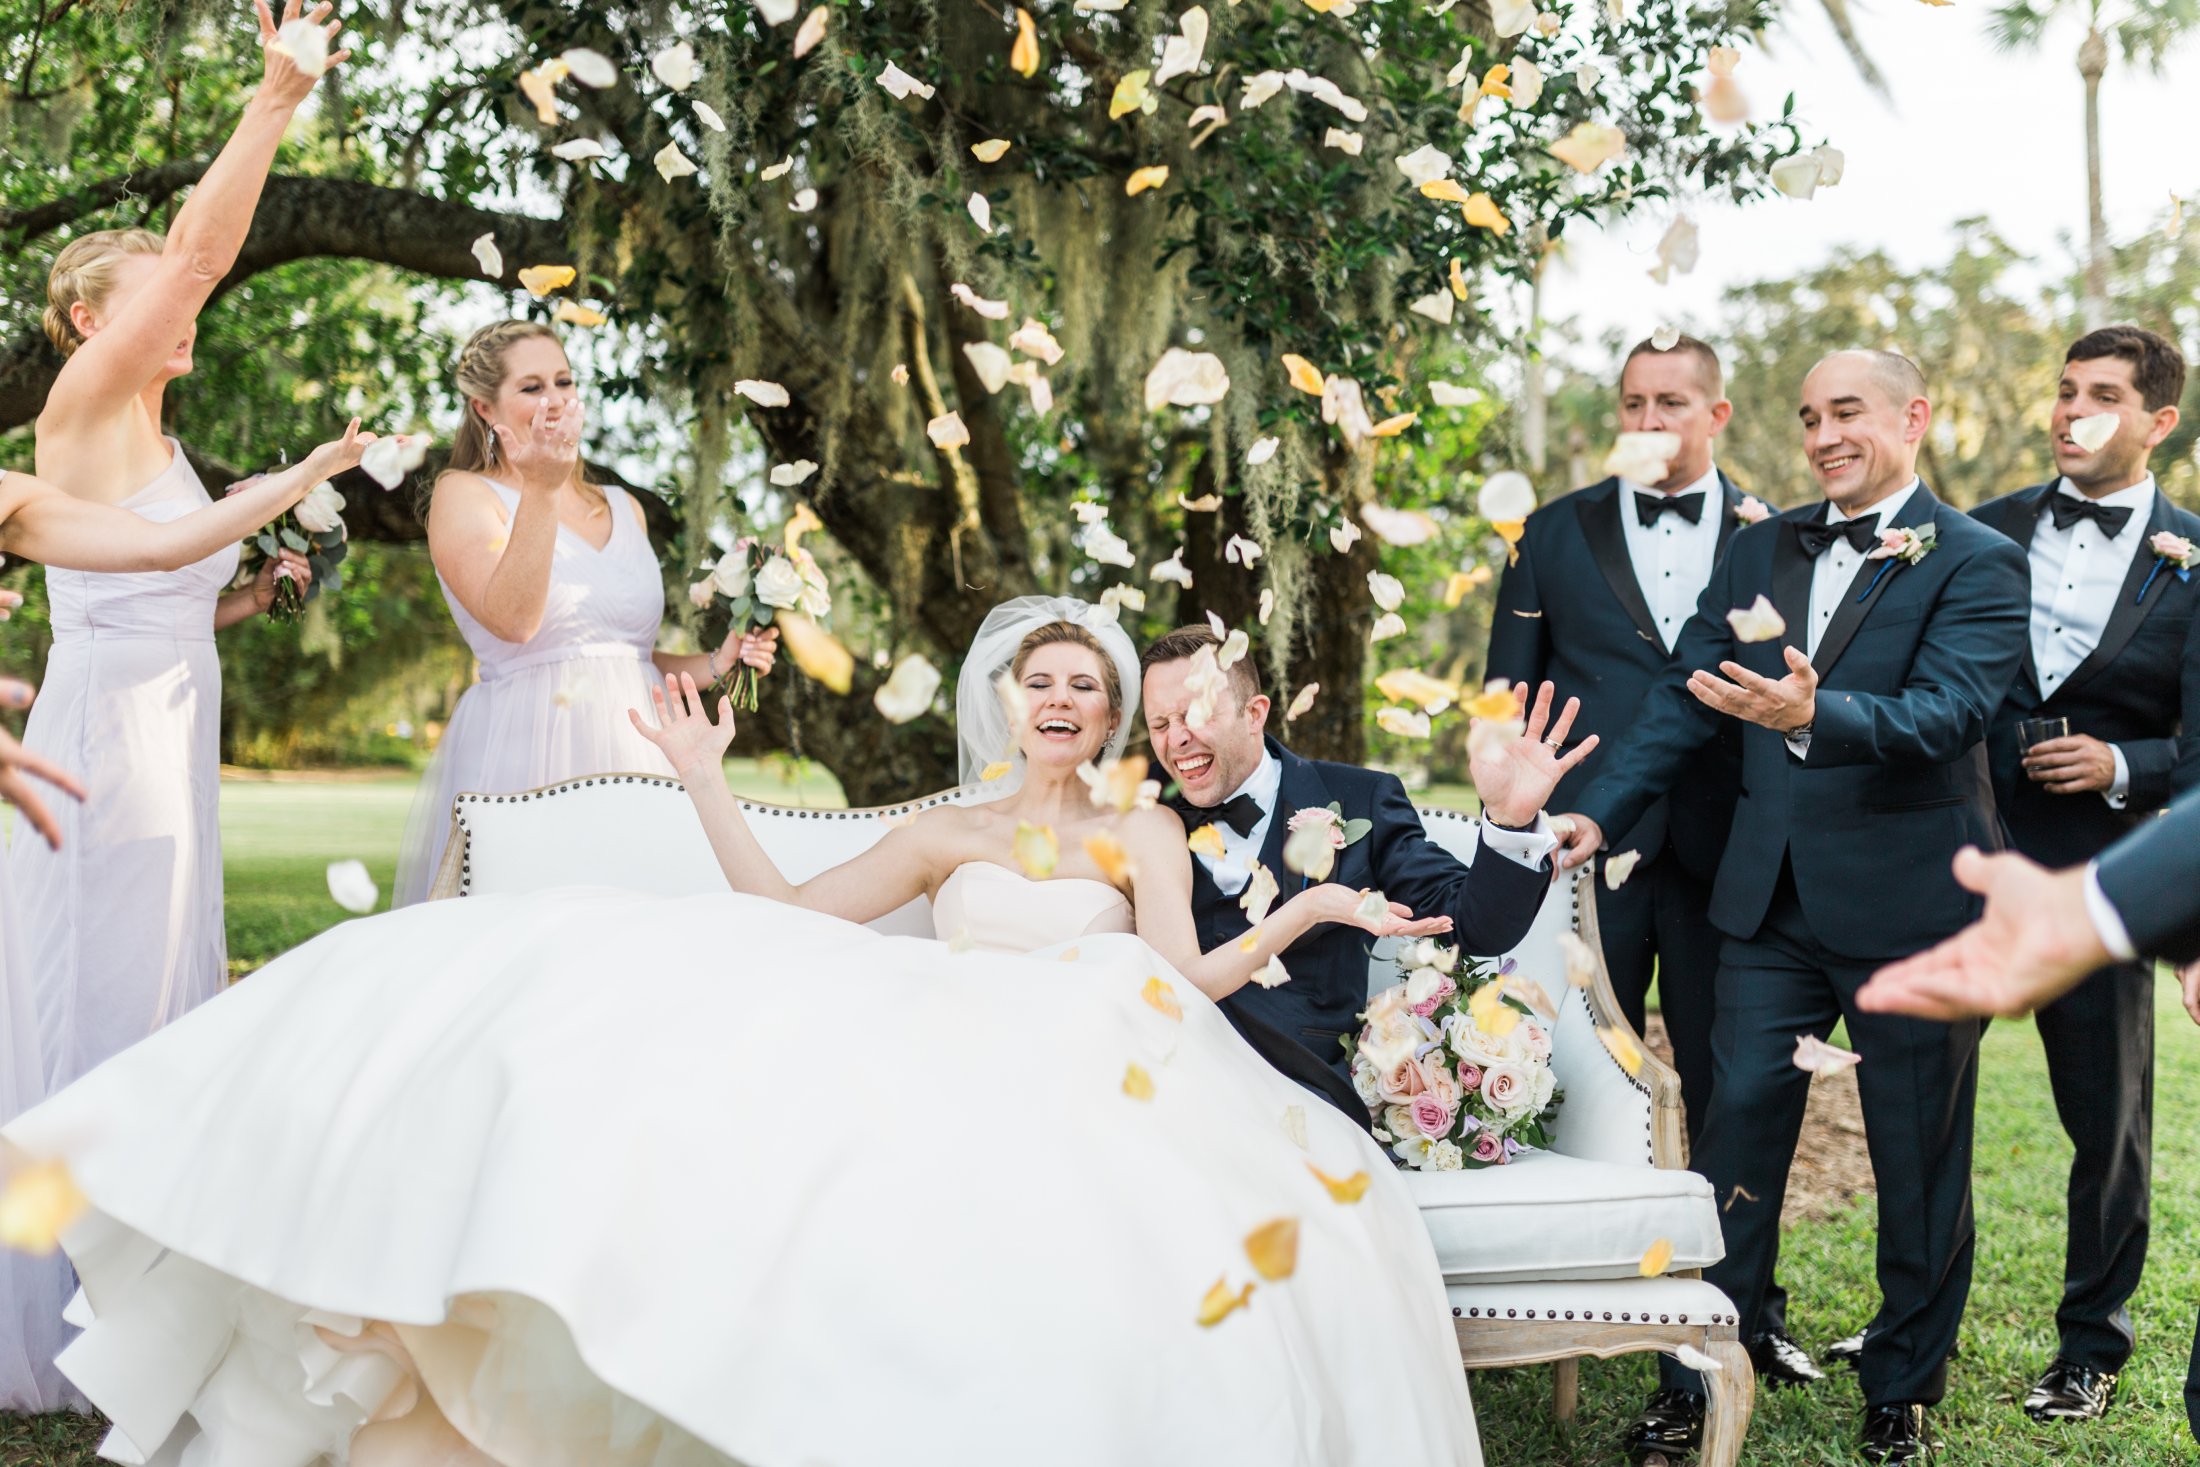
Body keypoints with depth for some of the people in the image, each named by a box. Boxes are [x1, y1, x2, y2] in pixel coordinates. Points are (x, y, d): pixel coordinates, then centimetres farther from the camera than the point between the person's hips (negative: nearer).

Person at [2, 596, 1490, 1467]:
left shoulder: (1146, 835, 23)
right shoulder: (947, 832, 29)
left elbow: (1184, 981, 6)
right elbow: (788, 914, 21)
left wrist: (1300, 914, -7)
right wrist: (709, 780, 19)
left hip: (1075, 1095, -2)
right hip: (923, 1068, 2)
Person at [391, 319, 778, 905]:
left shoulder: (624, 509, 17)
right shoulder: (464, 495, 0)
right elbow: (513, 621, -18)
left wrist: (715, 663, 8)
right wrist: (541, 490, -22)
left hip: (631, 748, 5)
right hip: (523, 756, -5)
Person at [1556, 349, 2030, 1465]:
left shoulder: (1976, 564, -8)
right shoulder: (1763, 549, 9)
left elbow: (1946, 713, -22)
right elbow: (1686, 695, 6)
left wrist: (1813, 715, -40)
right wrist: (1598, 813, -5)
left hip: (1911, 907, -4)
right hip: (1775, 901, 4)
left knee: (1919, 1160, 10)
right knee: (1737, 1127, 7)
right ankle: (1702, 1375, 19)